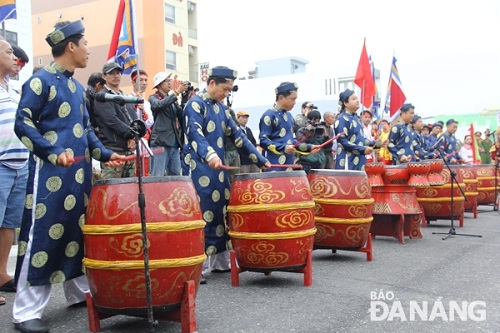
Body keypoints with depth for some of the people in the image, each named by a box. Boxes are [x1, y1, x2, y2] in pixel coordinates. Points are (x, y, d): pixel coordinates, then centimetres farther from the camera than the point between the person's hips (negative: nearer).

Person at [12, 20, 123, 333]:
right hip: (50, 173, -8)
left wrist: (105, 153, 10)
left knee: (78, 232, 13)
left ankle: (80, 292, 27)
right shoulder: (41, 80, -6)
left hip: (80, 172, 8)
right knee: (42, 236, -7)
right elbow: (23, 123, -12)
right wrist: (54, 152, -23)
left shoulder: (77, 87, 18)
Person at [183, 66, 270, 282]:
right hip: (202, 169, -8)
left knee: (221, 213, 11)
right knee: (205, 215, -7)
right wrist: (210, 155, -45)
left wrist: (260, 160, 14)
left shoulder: (221, 107, 15)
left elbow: (237, 135, 17)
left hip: (219, 169, 8)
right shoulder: (195, 105, -9)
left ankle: (220, 260, 20)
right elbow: (195, 133, -26)